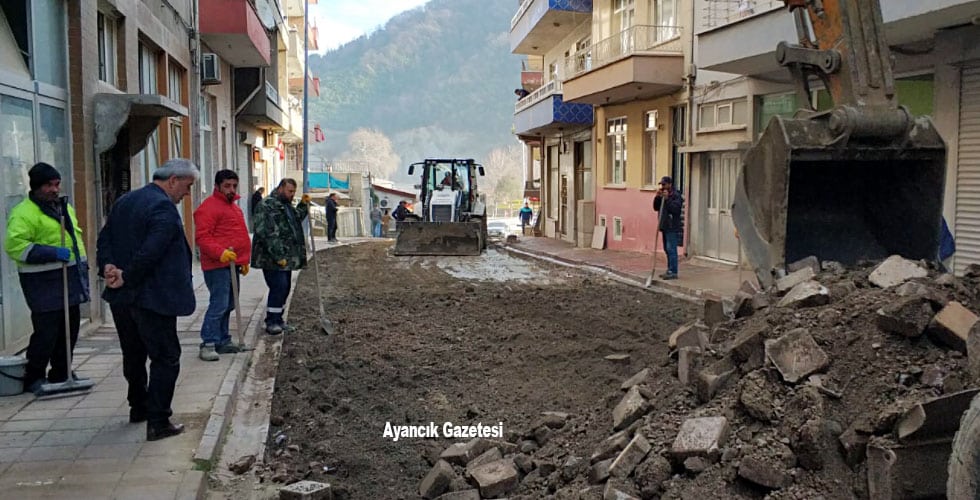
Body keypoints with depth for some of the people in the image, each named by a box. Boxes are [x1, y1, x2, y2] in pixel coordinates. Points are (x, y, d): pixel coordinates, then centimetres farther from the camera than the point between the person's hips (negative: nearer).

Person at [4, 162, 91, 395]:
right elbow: (14, 245, -20)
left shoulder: (65, 207, 17)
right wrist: (52, 253, -24)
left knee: (70, 328, 12)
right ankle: (34, 378, 8)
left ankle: (61, 373, 26)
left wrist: (83, 267, 21)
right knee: (46, 330, -7)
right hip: (44, 282, -8)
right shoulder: (24, 213, -10)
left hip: (70, 279, 8)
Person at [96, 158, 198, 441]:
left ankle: (138, 408, 36)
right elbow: (150, 252, -26)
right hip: (153, 298, -9)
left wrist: (107, 267, -5)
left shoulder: (125, 201, 12)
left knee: (133, 354, 21)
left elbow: (104, 238, 9)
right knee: (166, 359, 0)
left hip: (121, 297, 9)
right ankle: (158, 422, 0)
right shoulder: (164, 208, -17)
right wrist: (126, 278, -16)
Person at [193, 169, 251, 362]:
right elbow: (202, 237, -19)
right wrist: (220, 253, -29)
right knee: (219, 304, -12)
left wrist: (244, 260, 25)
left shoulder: (233, 206, 21)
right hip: (217, 266, -10)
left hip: (232, 265, 10)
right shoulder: (209, 207, -10)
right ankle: (208, 344, -7)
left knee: (228, 305, 13)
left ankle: (222, 340, 21)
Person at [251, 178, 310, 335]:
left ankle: (277, 320, 23)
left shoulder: (287, 205, 17)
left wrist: (303, 205, 17)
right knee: (278, 288, -11)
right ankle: (271, 323, -2)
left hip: (287, 257, 10)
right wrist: (277, 256, -23)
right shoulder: (266, 205, -14)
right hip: (272, 258, -9)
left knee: (284, 288, 12)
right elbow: (264, 233, -21)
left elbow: (297, 218, 36)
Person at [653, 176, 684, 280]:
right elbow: (656, 208, 13)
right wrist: (657, 198, -1)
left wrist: (667, 199, -24)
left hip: (673, 228, -9)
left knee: (671, 249, -11)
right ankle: (670, 270, 22)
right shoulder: (663, 195, 16)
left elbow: (675, 209, -21)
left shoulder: (676, 196, -10)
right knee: (667, 249, 14)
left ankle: (673, 272, -8)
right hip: (665, 227, 9)